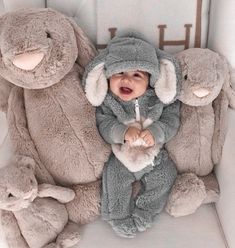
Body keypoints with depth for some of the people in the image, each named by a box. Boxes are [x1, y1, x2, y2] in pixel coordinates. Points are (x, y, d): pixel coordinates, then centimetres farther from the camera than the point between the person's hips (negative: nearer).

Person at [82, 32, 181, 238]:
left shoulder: (160, 97, -14)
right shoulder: (107, 101, -15)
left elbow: (172, 119, -13)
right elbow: (103, 125, -19)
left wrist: (156, 132, -31)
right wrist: (123, 132, -37)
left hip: (154, 153, 1)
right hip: (122, 155, -1)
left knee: (164, 177, -2)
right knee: (114, 179, -11)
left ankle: (143, 214, 14)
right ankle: (119, 217, 10)